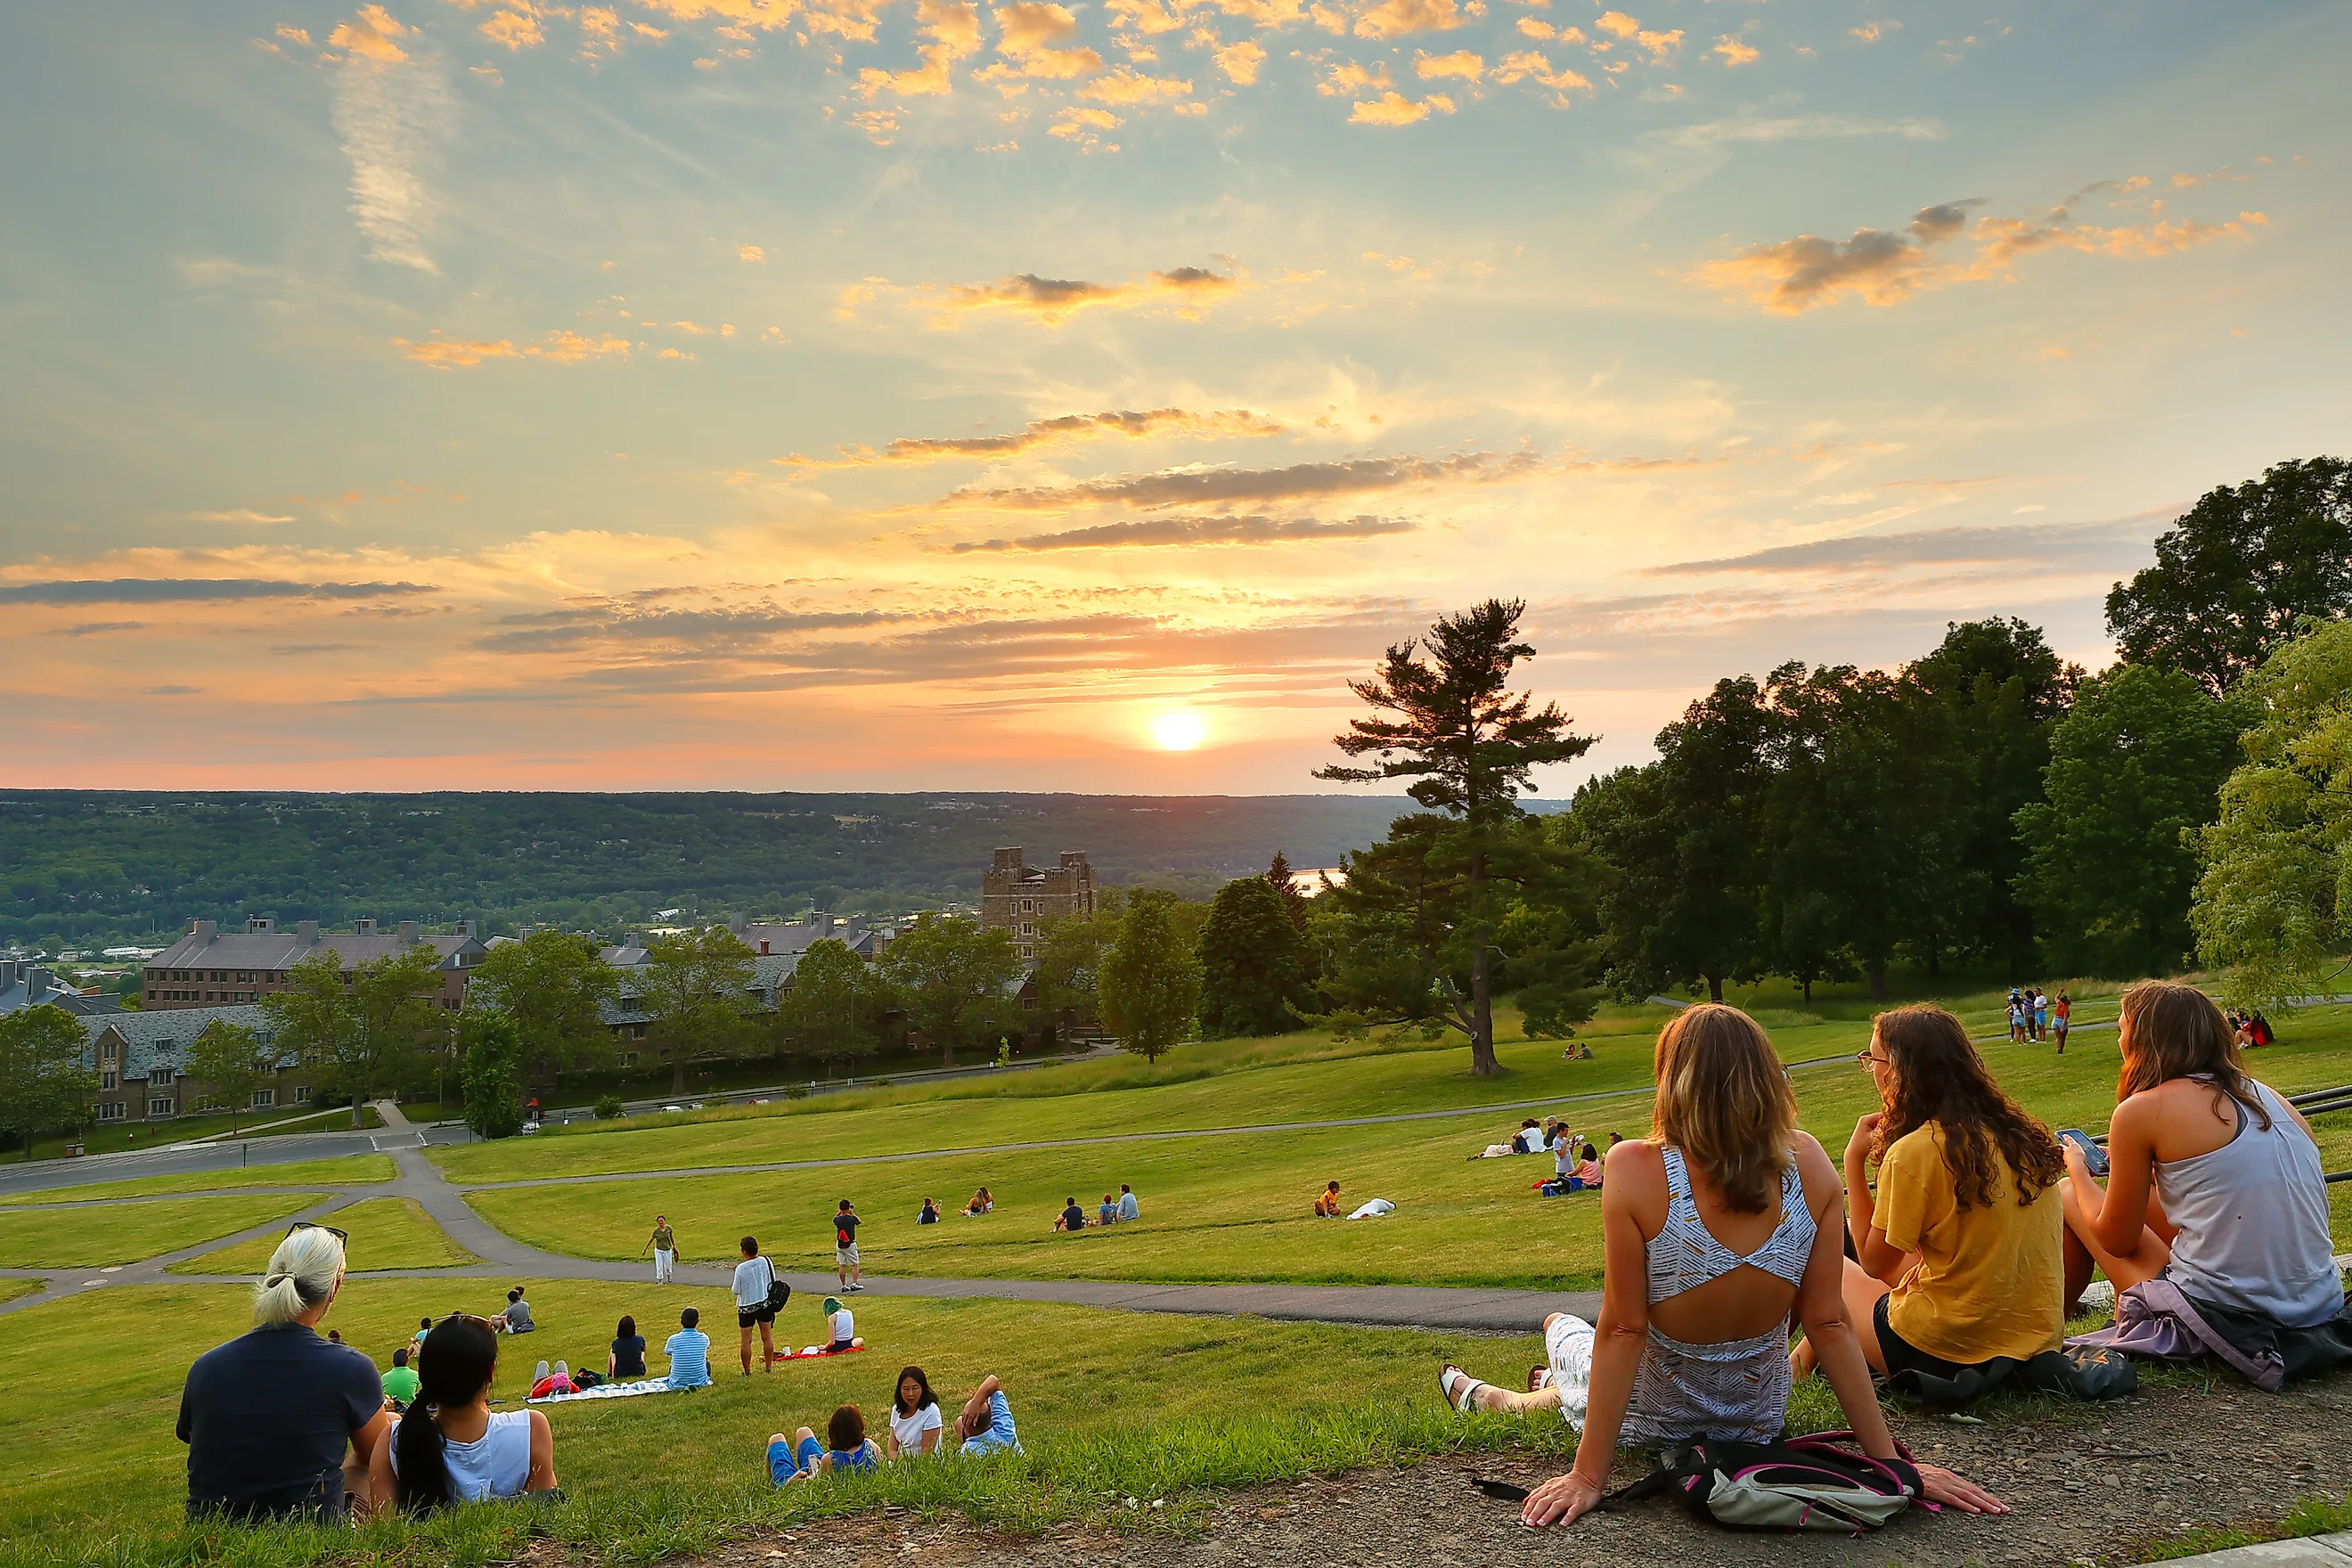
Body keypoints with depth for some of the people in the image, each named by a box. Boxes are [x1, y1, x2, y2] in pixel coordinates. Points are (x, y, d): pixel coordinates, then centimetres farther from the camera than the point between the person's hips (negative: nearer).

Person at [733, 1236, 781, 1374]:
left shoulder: (741, 1269, -20)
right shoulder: (766, 1262, -9)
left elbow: (736, 1291, -11)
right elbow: (773, 1281, 2)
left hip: (747, 1307, -4)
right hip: (765, 1304, 4)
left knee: (746, 1341, 8)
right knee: (767, 1337, 14)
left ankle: (747, 1371, 14)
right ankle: (768, 1367, 22)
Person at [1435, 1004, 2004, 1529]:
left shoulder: (1635, 1169, -28)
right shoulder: (1808, 1163, -17)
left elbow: (1622, 1330, -23)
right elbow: (1827, 1322, -13)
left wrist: (1588, 1475, -14)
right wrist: (1888, 1460, -3)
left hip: (1656, 1420, -3)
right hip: (1760, 1415, 3)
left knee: (1564, 1331, 31)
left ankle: (1492, 1399, 58)